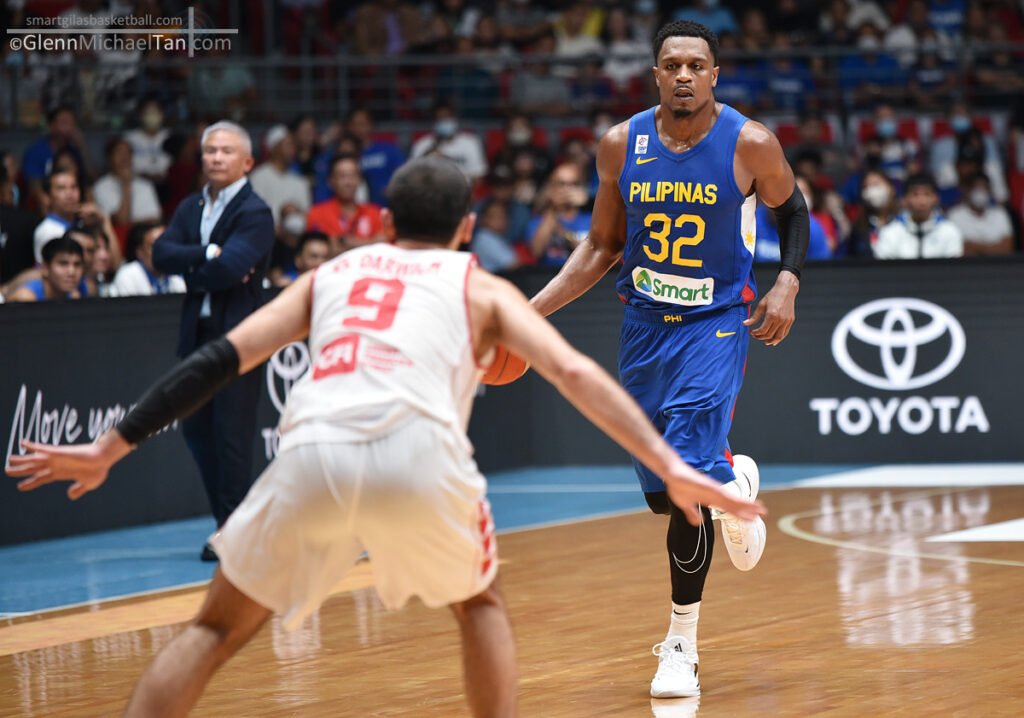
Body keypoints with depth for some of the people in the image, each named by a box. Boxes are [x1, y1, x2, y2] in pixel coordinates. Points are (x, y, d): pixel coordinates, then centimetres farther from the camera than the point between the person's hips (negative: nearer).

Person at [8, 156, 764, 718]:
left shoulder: (330, 274, 31)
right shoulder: (481, 288, 26)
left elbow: (219, 360, 23)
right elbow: (574, 372, 11)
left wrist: (108, 449, 24)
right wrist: (669, 466, 8)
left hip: (315, 450, 1)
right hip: (419, 450, -1)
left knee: (215, 630, 20)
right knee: (480, 603, 29)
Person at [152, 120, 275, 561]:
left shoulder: (255, 214, -7)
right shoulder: (191, 208, 14)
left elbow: (229, 269, -20)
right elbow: (162, 255, -1)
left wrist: (192, 272, -5)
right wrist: (207, 254, -14)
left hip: (237, 336, -7)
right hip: (198, 334, 7)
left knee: (231, 434, -5)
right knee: (196, 429, 9)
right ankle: (228, 520, 19)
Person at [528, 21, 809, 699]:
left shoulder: (749, 144, -12)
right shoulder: (622, 145, -4)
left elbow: (792, 211, 7)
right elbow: (603, 245, 8)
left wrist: (788, 284, -10)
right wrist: (535, 310, -2)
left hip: (716, 324, -4)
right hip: (644, 326, 4)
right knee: (665, 494, 8)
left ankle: (683, 645, -3)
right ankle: (734, 483, 45)